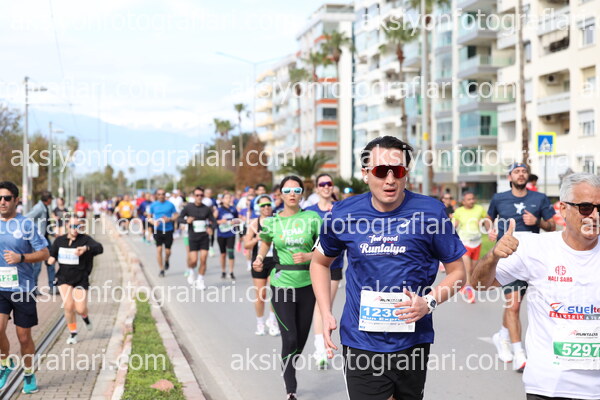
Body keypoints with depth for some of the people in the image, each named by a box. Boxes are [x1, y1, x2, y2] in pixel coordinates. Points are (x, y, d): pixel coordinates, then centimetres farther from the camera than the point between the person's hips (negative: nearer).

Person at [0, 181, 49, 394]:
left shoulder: (26, 224, -4)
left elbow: (44, 253, -5)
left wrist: (20, 258, -18)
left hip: (22, 288, -2)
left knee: (24, 336, 6)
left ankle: (29, 374, 28)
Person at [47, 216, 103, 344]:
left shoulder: (85, 239, -11)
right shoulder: (59, 240, 2)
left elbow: (99, 248, -30)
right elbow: (51, 254, 17)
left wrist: (86, 248, -49)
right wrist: (51, 259, -8)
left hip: (81, 279, -2)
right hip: (64, 278, 2)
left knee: (80, 309, -3)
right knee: (68, 306, -9)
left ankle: (85, 317, 37)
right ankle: (73, 333, 12)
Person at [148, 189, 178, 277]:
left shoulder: (170, 205, 1)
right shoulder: (153, 205, 4)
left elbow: (176, 216, 5)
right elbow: (149, 217, 10)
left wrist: (169, 219, -15)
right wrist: (153, 222, -11)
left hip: (168, 230, 0)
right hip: (158, 230, 0)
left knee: (167, 251, 3)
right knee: (159, 249, -8)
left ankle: (166, 261, 37)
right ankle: (161, 269, 2)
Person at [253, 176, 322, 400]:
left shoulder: (312, 219, -3)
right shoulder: (272, 222, -1)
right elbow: (265, 242, 20)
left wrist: (308, 256, -19)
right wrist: (260, 258, 2)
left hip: (307, 285, 2)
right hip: (281, 286, -2)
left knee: (302, 338, 12)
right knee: (289, 339, -9)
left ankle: (289, 373, 38)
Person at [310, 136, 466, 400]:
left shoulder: (430, 212, -7)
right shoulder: (343, 214, -2)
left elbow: (457, 271, 2)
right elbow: (320, 262, 15)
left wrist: (429, 302, -16)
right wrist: (326, 314, 3)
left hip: (412, 339, 0)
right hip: (362, 343, 0)